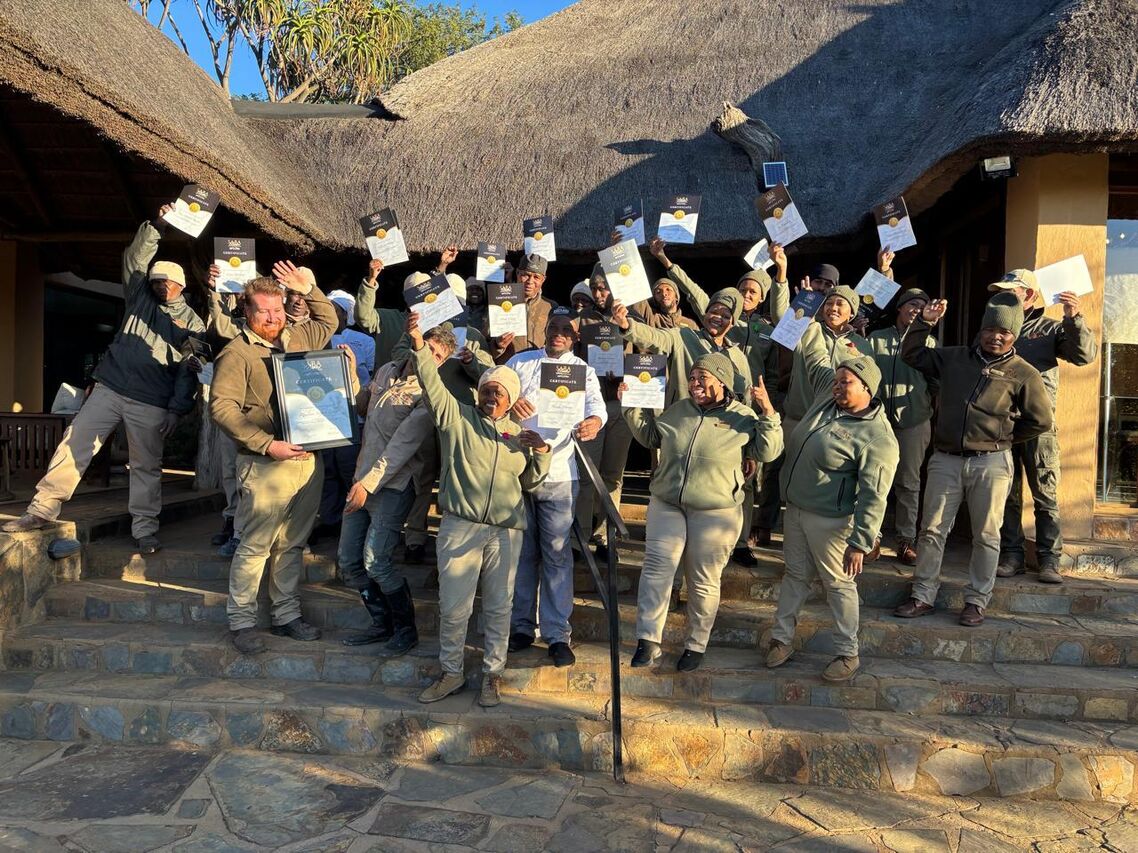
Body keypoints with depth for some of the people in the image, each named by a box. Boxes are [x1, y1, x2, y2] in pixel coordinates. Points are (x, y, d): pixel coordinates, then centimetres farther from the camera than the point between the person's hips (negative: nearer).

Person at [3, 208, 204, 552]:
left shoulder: (192, 323, 3)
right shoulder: (140, 298, 13)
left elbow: (189, 371, -1)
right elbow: (134, 260, 2)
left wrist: (176, 410, -8)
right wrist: (156, 226, -11)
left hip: (150, 404, -3)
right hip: (109, 390, 3)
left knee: (146, 465, 2)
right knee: (74, 444, -1)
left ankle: (145, 529, 10)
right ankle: (43, 508, 6)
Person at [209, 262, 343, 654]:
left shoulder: (297, 338, 12)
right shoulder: (236, 353, -7)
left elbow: (328, 321, 32)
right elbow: (221, 407, -14)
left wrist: (308, 288, 17)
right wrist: (267, 444, -19)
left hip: (307, 459, 6)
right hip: (265, 465, -6)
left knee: (292, 545, 14)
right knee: (255, 546, 1)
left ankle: (287, 615, 25)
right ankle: (241, 621, 15)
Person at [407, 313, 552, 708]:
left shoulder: (518, 434, 15)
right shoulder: (456, 416, 5)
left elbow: (529, 482, 17)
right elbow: (432, 384, -10)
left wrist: (542, 452, -1)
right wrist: (419, 345, -24)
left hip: (506, 531, 2)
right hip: (459, 527, -2)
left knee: (499, 607, 8)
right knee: (453, 606, 1)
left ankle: (493, 674, 24)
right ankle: (451, 672, 21)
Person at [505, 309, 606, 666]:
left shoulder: (584, 371, 8)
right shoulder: (520, 362, 11)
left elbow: (596, 404, -9)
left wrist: (594, 421, -34)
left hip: (558, 474, -1)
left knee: (557, 553, -2)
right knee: (522, 551, 10)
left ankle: (558, 633, 5)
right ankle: (521, 625, 21)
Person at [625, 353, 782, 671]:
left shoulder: (743, 417, -3)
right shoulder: (678, 409, 8)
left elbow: (768, 453, -5)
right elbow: (649, 436, 20)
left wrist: (768, 414, -16)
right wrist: (633, 407, 9)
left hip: (715, 513, -3)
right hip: (666, 506, 3)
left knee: (703, 582, 8)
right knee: (656, 570, -7)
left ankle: (696, 645, 24)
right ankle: (648, 640, -1)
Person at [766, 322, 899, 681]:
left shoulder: (878, 439, -23)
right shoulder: (829, 392, -1)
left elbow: (872, 497, -24)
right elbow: (816, 356, 16)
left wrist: (860, 542, -26)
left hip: (830, 520, -7)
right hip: (795, 508, 8)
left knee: (839, 584, 6)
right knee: (795, 574, 18)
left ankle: (848, 654, 21)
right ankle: (781, 638, 29)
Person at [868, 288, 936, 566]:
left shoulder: (930, 342, 9)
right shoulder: (876, 339, 10)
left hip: (913, 420, 0)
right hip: (877, 418, 0)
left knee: (908, 482, 3)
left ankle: (906, 540, 9)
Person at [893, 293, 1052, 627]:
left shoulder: (1023, 374, 1)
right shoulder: (953, 358, 10)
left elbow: (1041, 420, 6)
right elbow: (912, 354, 19)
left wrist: (1003, 437, 6)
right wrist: (925, 322, 8)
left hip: (991, 463, -2)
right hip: (946, 459, 2)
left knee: (986, 536, 4)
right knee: (931, 530, 3)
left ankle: (976, 601, 15)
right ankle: (923, 596, 12)